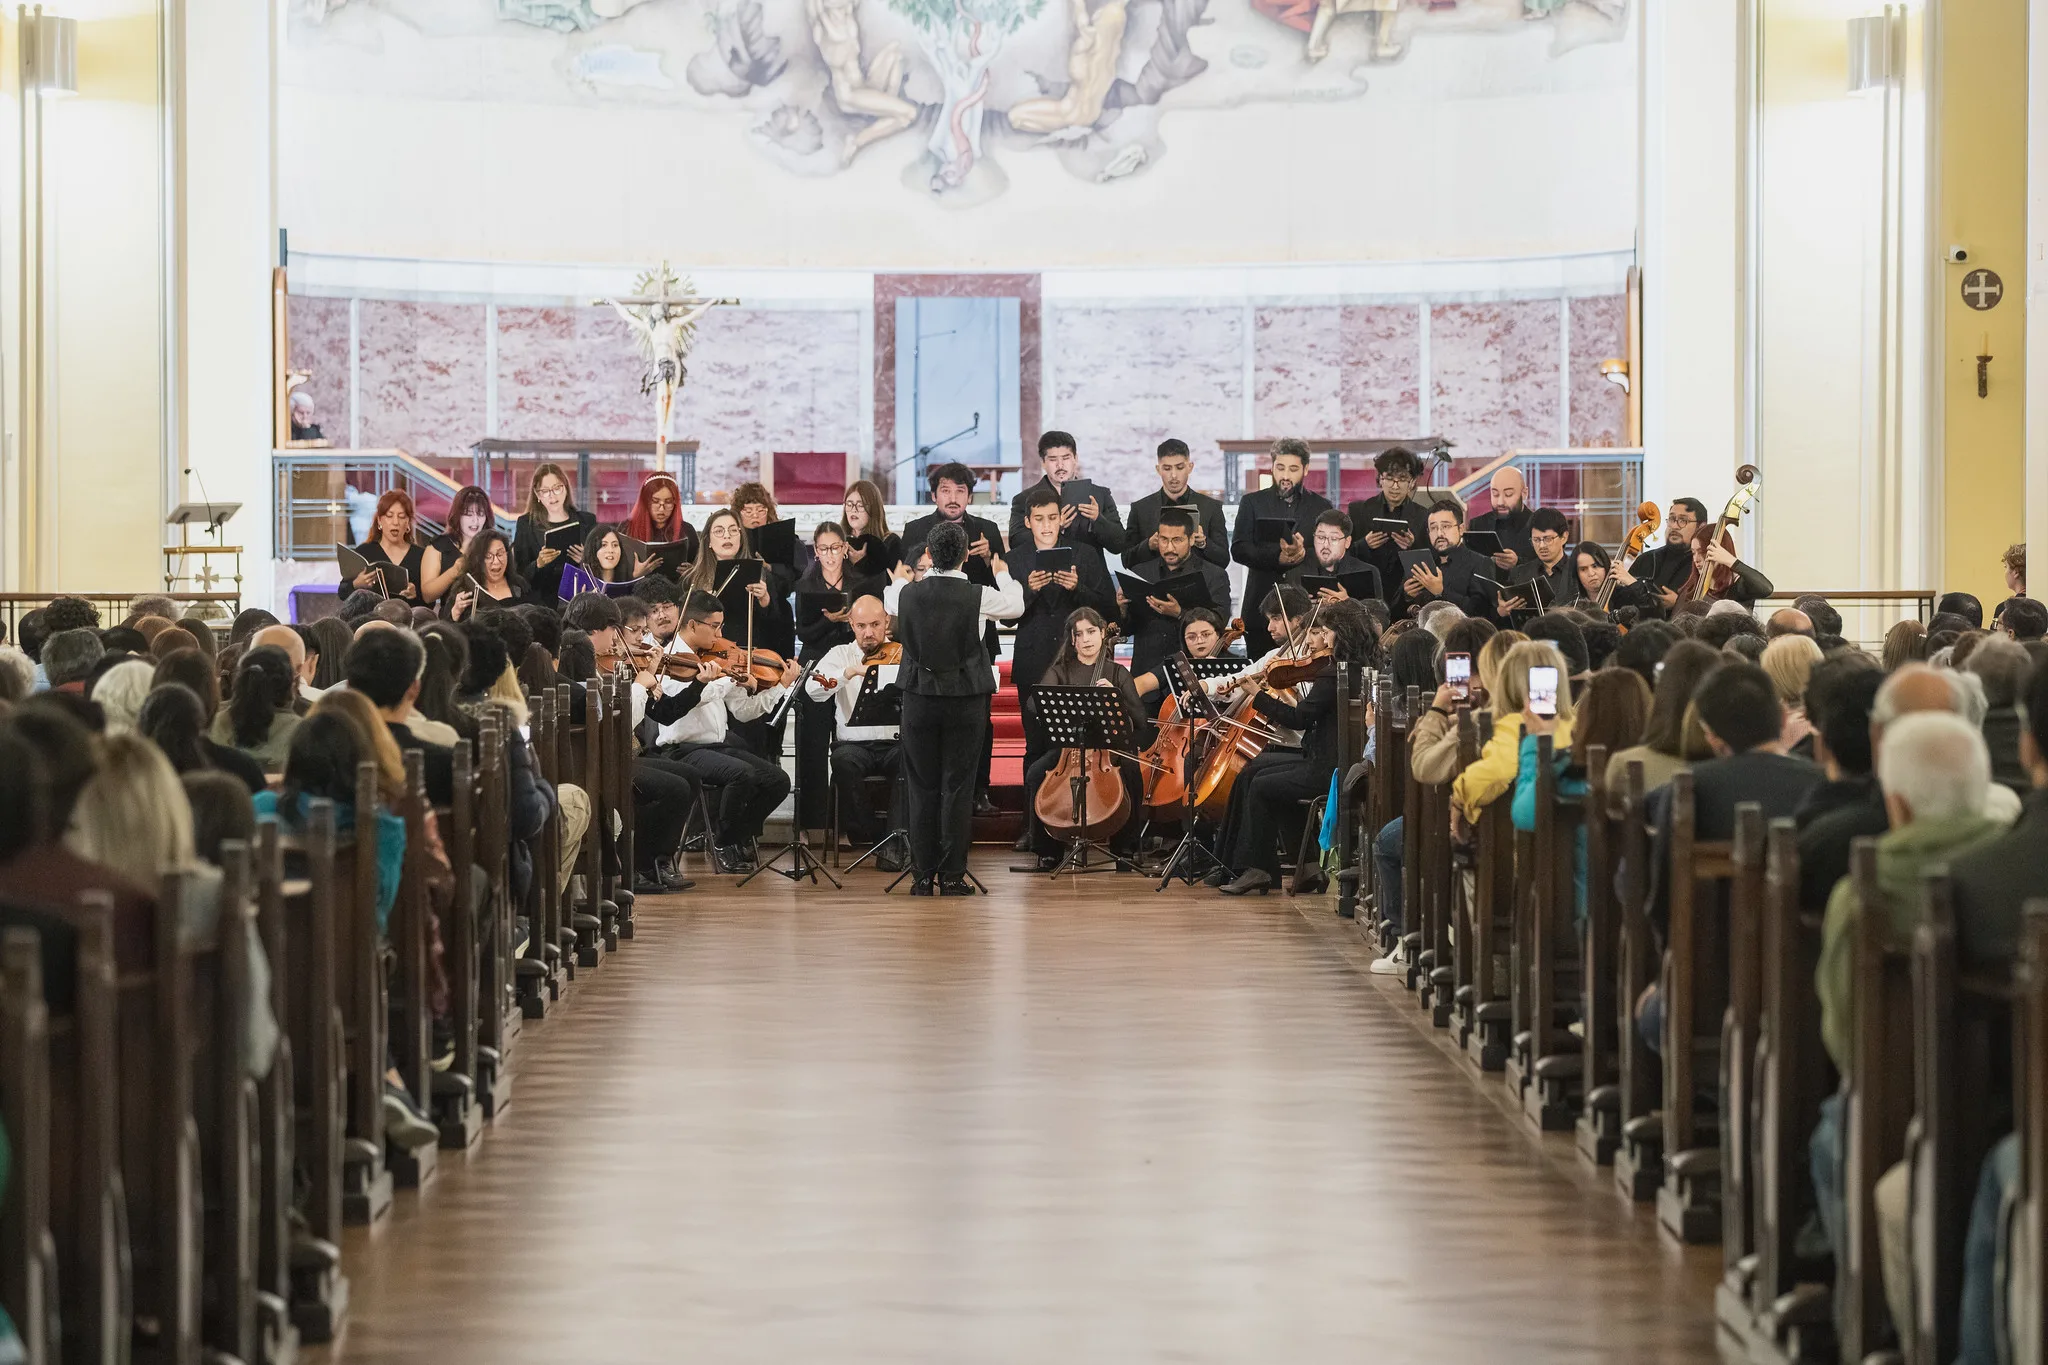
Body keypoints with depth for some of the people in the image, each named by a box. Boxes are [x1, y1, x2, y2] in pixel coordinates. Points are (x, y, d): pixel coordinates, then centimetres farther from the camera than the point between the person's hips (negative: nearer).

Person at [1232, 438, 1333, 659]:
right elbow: (1238, 549, -1)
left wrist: (1304, 554, -17)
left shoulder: (1321, 506, 12)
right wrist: (1278, 557, -15)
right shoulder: (1253, 503, 10)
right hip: (1262, 605, 0)